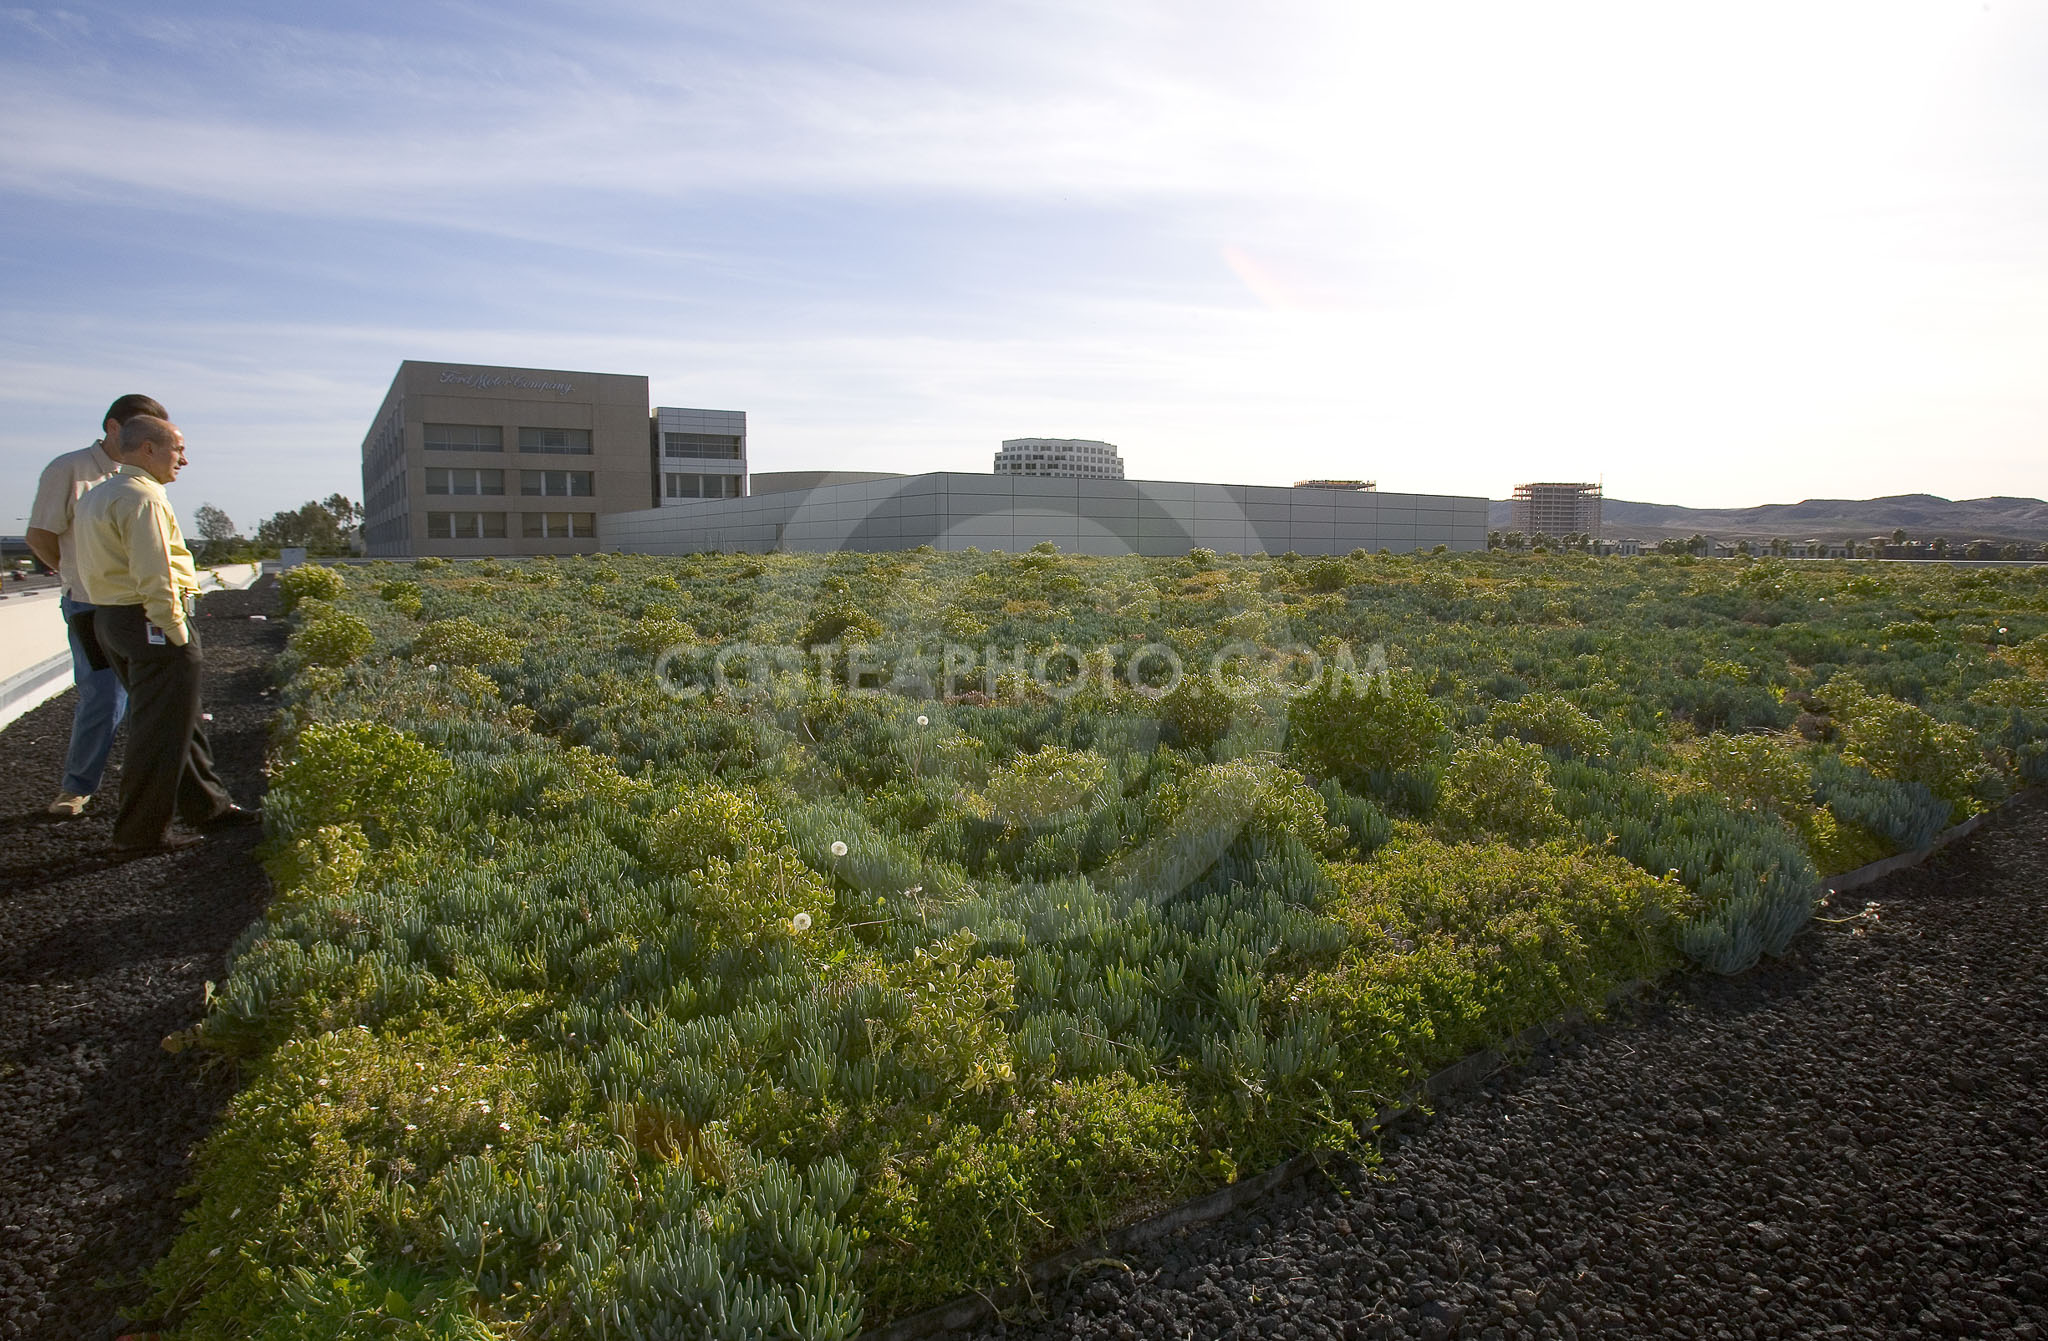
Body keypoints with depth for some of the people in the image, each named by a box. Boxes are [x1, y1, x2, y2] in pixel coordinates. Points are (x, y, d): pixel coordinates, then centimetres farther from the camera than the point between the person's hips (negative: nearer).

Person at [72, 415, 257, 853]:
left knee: (180, 722, 18)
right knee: (161, 730, -2)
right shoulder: (143, 498, -15)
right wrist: (175, 632, -16)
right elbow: (154, 575, -21)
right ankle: (140, 832, 5)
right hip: (151, 622, -10)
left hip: (109, 617, 11)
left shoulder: (95, 496, 17)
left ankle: (207, 805, 28)